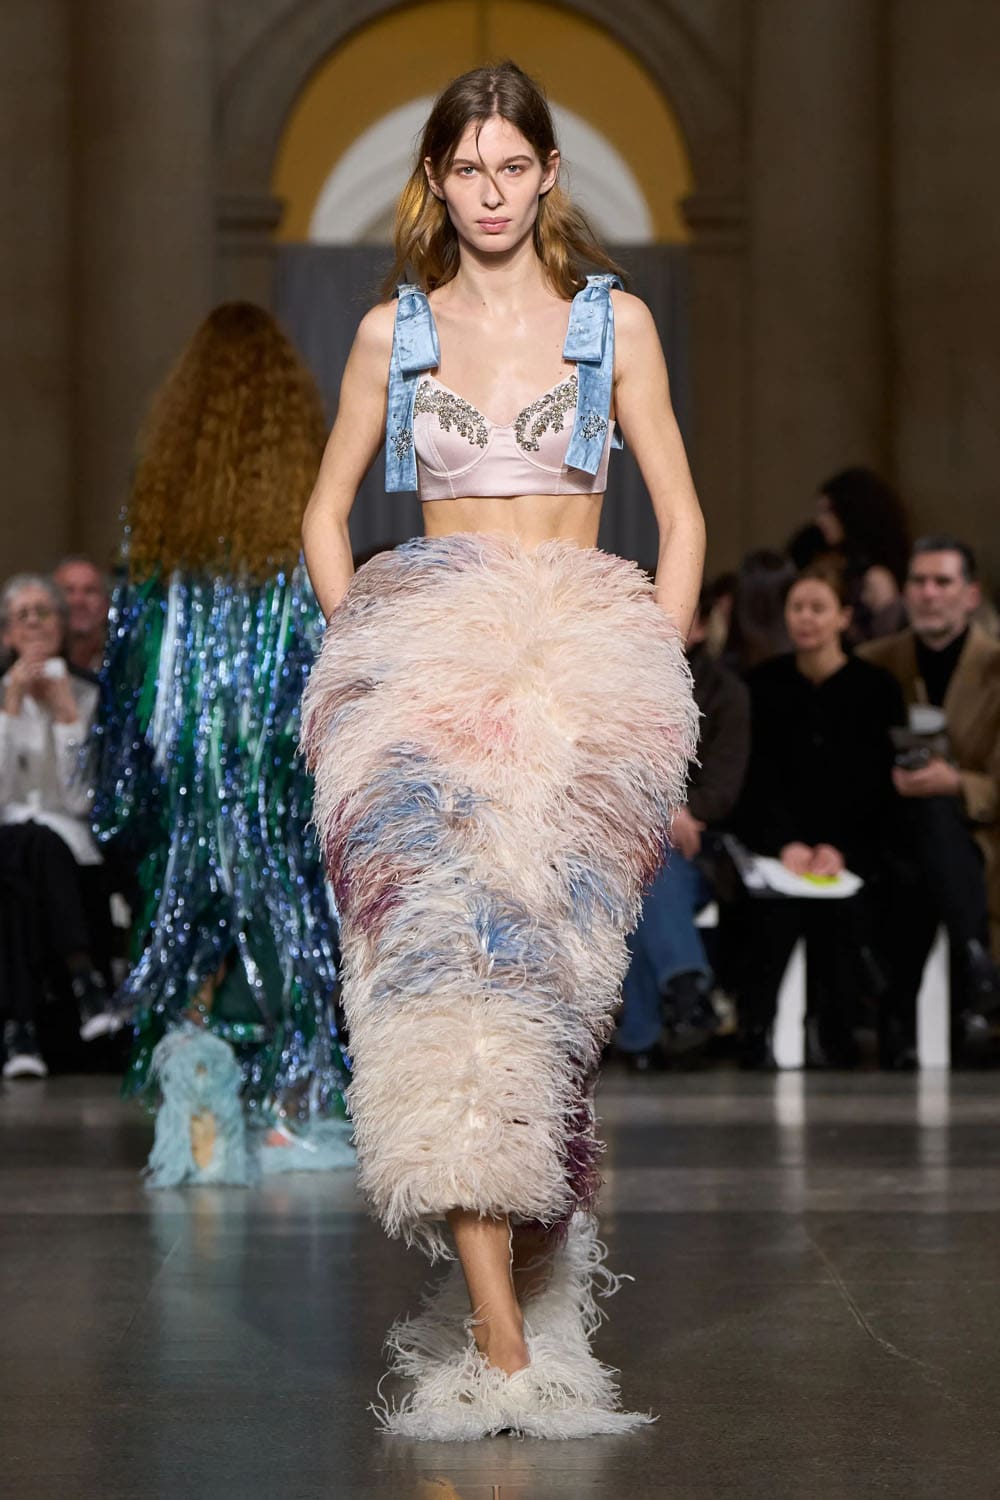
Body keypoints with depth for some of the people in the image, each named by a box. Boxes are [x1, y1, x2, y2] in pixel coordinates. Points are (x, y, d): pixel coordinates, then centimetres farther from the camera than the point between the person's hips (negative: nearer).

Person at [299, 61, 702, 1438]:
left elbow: (680, 517, 11)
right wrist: (358, 651, 6)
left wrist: (653, 679, 1)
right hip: (426, 659, 0)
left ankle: (521, 1296, 8)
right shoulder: (393, 332, 14)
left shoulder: (613, 323, 10)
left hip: (585, 661, 0)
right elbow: (327, 513, 20)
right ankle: (506, 1350, -24)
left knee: (554, 965, -7)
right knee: (444, 953, -17)